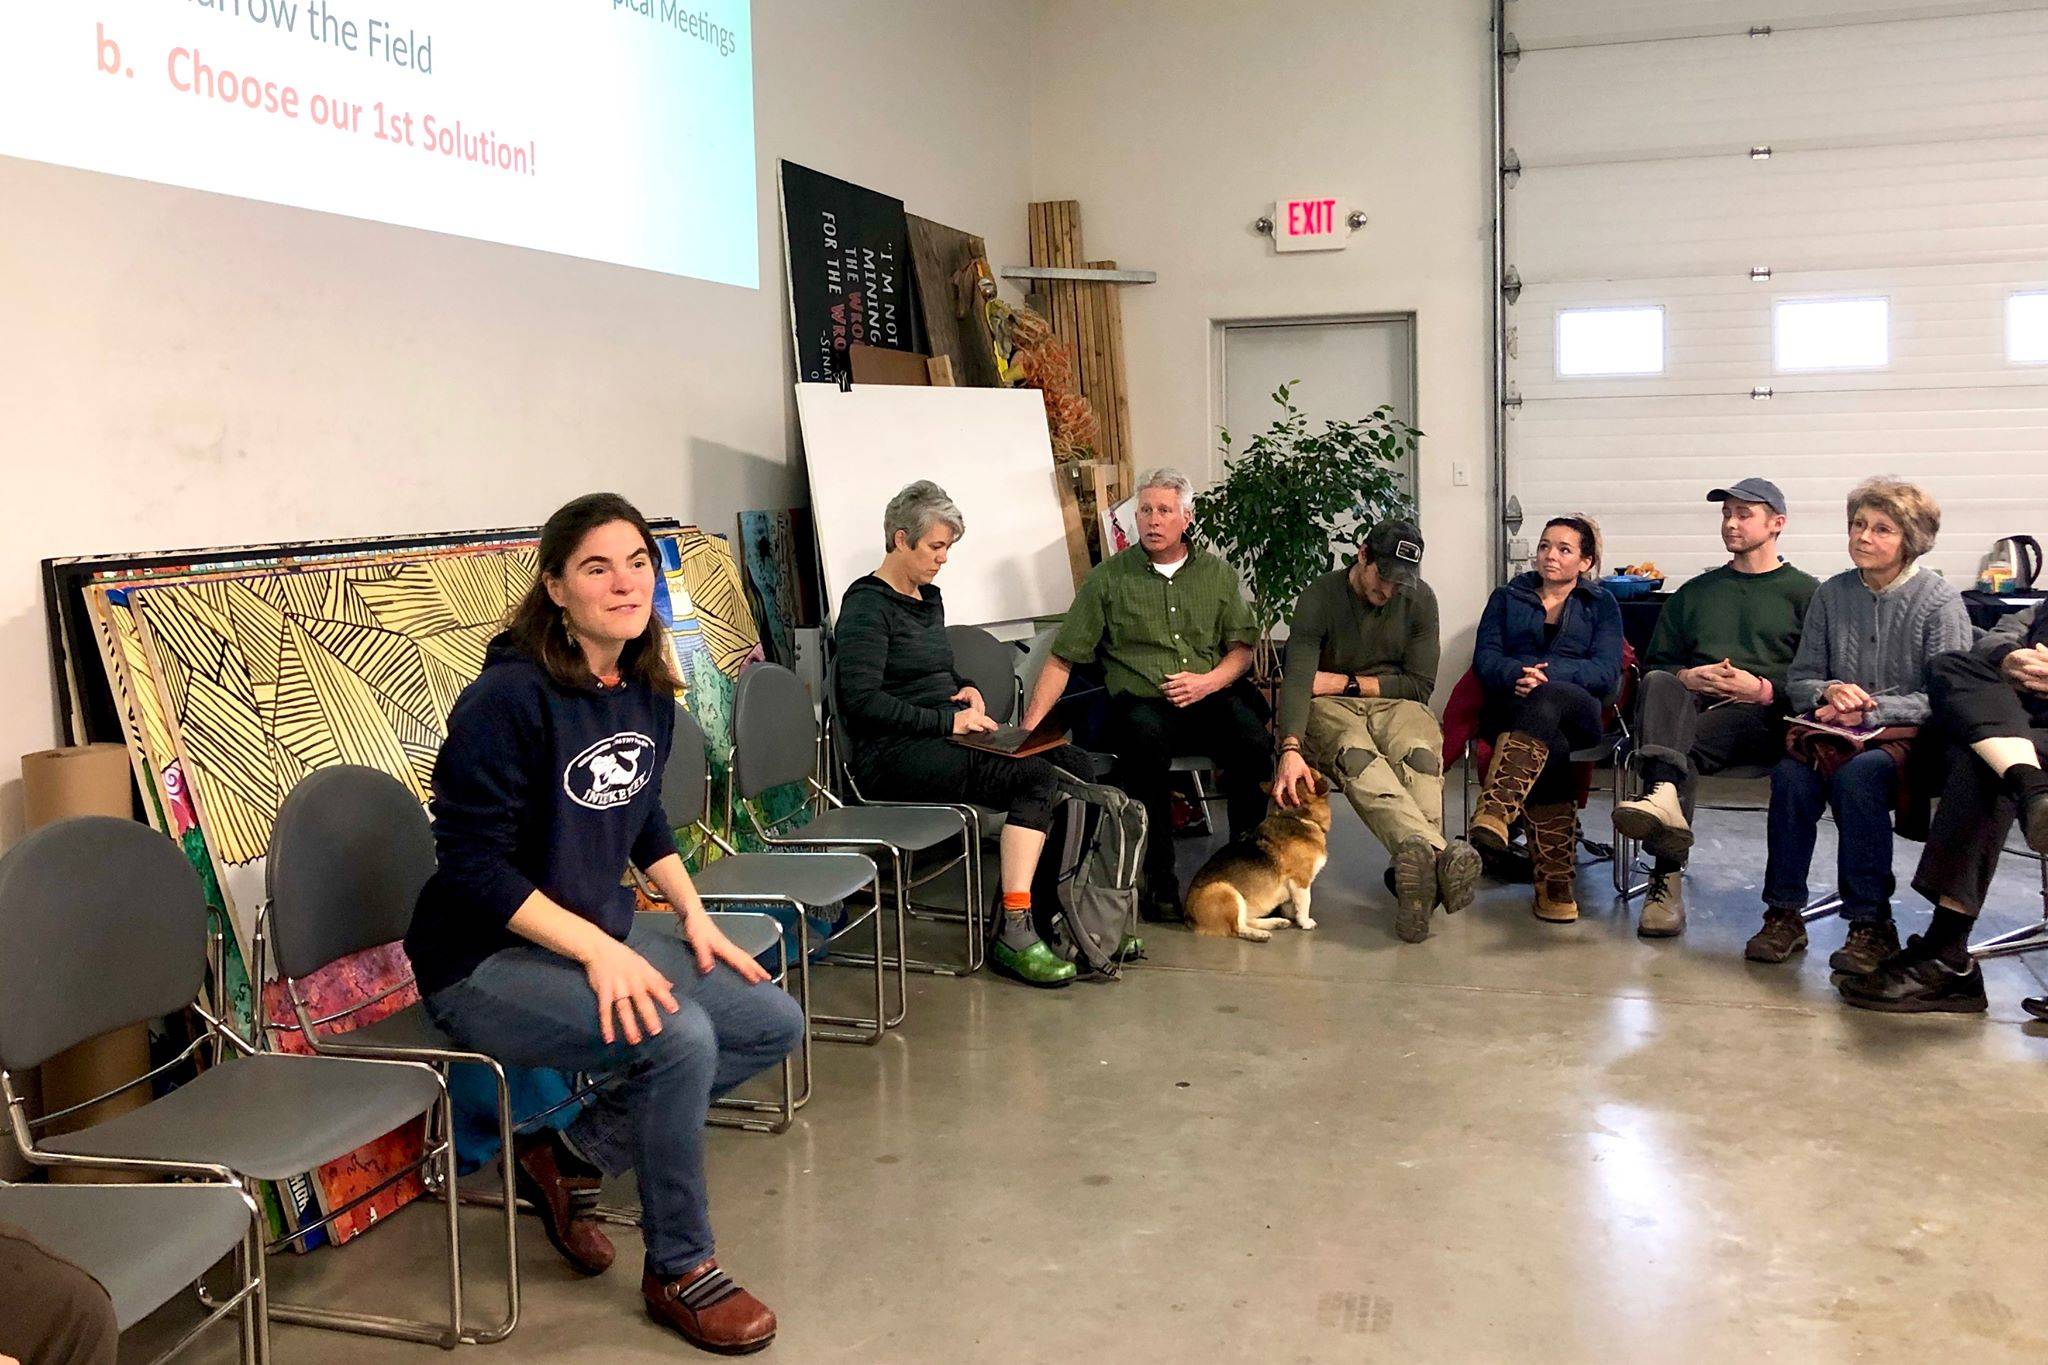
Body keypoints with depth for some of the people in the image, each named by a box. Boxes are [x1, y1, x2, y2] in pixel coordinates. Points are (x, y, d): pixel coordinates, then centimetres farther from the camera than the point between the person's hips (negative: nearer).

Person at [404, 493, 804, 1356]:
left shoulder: (647, 693, 2)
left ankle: (571, 1157, 11)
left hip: (604, 934, 8)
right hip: (484, 960, -8)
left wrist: (694, 916, 4)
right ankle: (678, 1271, -6)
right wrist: (598, 950, -28)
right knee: (679, 1036, -29)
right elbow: (473, 862, -23)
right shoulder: (507, 698, -21)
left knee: (775, 1024, 0)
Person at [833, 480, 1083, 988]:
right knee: (1038, 777, -26)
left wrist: (964, 689, 11)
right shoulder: (867, 606, -7)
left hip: (942, 741, 8)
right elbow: (862, 700, -18)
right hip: (894, 759, -8)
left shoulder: (929, 599, 20)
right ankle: (1014, 932, -26)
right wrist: (948, 720, -17)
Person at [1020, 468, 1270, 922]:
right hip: (1141, 702, -2)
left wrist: (1209, 681, -8)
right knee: (1144, 737, -37)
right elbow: (1062, 660, 4)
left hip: (1211, 697, 2)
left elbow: (1241, 646, 14)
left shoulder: (1217, 573, 16)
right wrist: (1029, 727, -7)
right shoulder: (1109, 578, 8)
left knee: (1252, 738, -30)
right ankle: (1157, 880, -25)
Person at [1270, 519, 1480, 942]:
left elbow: (1420, 684, 2)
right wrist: (1290, 749, -36)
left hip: (1395, 703, 3)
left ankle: (1415, 871, -57)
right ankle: (1436, 853, -65)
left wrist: (1345, 682, -5)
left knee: (1420, 754, -35)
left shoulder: (1419, 599, 3)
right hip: (1330, 708, -3)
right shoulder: (1320, 597, -6)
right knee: (1354, 754, -39)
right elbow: (1297, 680, -19)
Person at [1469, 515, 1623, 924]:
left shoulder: (1601, 604, 19)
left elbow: (1606, 671, 2)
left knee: (1545, 702, -41)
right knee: (1551, 749, -38)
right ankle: (1556, 880, -48)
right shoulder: (1507, 597, 24)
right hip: (1511, 704, 1)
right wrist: (1517, 675, -16)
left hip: (1579, 711, -1)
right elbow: (1485, 657, 8)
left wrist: (1549, 673, -17)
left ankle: (1495, 810, -59)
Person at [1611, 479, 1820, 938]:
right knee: (1659, 684, -34)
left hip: (1762, 715, -3)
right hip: (1691, 704, 3)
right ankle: (1664, 796, -60)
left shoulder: (1804, 591, 18)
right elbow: (1653, 662, 25)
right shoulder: (1696, 592, 31)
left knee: (1686, 747, -36)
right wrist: (1688, 678, 2)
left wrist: (1764, 689, -10)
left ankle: (1667, 878, -43)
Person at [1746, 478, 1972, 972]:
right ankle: (1783, 914, -20)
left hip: (1907, 733, -3)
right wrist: (1830, 690, -10)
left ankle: (1871, 925, -25)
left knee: (1857, 774, -36)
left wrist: (1868, 710, -16)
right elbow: (1798, 679, 13)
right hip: (1838, 727, 4)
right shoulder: (1831, 594, 10)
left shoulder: (1940, 601, -2)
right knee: (1790, 772, -29)